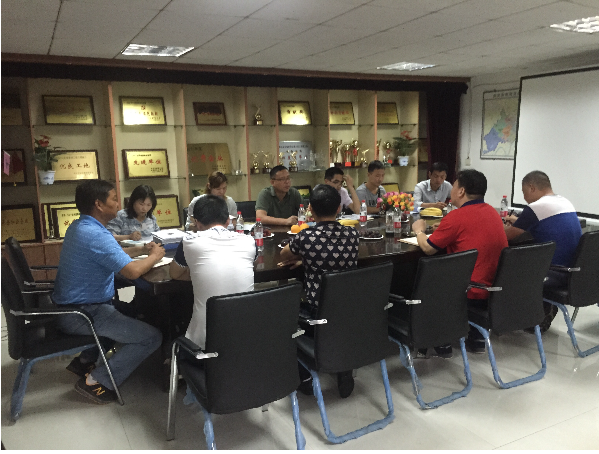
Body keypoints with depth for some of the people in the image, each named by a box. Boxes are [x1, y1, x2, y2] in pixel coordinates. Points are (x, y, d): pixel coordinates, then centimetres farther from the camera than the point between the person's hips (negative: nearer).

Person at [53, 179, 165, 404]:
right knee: (151, 337, -10)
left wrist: (141, 249, 9)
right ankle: (97, 382, -4)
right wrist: (155, 256, -13)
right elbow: (132, 271, -33)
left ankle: (84, 360, 27)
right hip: (81, 315, -10)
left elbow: (109, 254, 22)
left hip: (67, 306, 10)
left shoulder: (78, 226, 8)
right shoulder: (95, 234, -25)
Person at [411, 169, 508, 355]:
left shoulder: (457, 216, -17)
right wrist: (442, 228, 17)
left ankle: (442, 343, 23)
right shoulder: (493, 212, 7)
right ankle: (477, 338, 32)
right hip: (498, 291, 8)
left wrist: (418, 230, 9)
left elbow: (428, 248, -11)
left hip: (474, 295, -7)